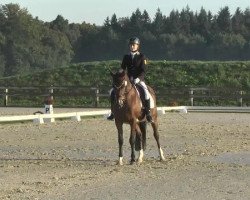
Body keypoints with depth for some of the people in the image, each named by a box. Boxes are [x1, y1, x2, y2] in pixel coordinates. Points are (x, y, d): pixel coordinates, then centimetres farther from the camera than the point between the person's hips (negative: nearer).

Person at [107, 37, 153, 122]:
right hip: (128, 79, 4)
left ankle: (148, 113, -26)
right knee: (113, 91, -11)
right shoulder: (126, 57, 11)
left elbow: (143, 71, -7)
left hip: (139, 80, -4)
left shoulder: (141, 57, 0)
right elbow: (122, 69, 12)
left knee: (146, 92, -34)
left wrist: (138, 79, -22)